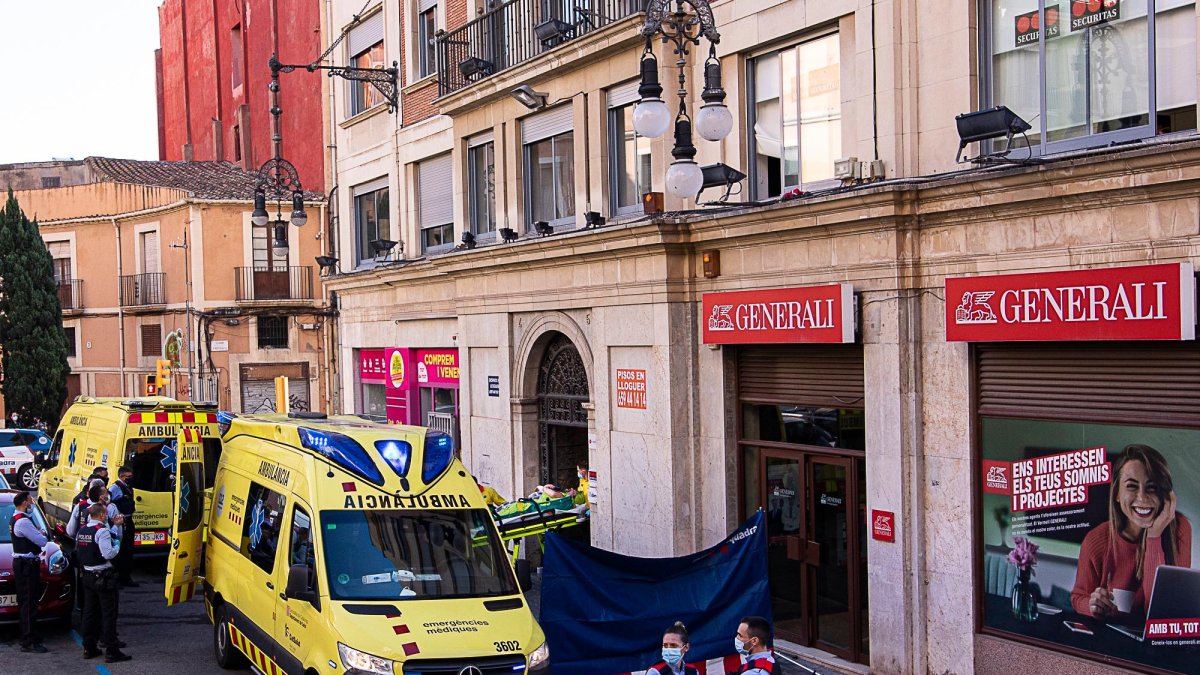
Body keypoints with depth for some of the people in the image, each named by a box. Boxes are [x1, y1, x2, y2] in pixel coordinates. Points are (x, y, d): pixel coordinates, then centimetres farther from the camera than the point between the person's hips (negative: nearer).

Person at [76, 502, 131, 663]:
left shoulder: (82, 531, 9)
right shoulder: (102, 531, -17)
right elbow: (108, 553, -26)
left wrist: (116, 526, 16)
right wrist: (117, 546, -6)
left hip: (88, 576, 8)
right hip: (103, 577, -8)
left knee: (89, 612, 14)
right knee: (109, 613, -4)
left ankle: (89, 648, 20)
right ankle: (111, 652, -3)